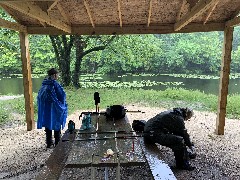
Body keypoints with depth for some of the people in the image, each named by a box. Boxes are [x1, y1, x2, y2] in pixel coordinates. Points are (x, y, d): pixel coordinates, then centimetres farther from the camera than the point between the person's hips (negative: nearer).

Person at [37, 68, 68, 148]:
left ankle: (49, 143, 23)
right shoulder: (55, 84, -18)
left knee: (48, 125, 14)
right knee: (57, 126, 7)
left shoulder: (44, 84, 3)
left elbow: (39, 96, 11)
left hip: (45, 109, 6)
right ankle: (57, 144, 15)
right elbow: (62, 95, -15)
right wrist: (63, 105, 1)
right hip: (54, 108, -6)